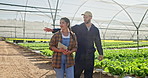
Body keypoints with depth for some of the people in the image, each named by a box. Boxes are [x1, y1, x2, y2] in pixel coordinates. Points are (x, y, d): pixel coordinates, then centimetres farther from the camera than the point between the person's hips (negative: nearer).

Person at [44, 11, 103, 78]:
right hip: (79, 55, -1)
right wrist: (53, 30, -6)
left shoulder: (95, 30, 6)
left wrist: (101, 54, 8)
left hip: (90, 56, 2)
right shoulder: (78, 27, 1)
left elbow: (98, 42, 12)